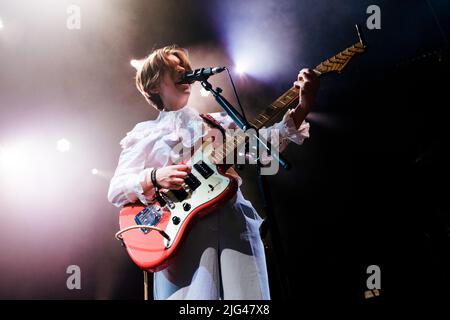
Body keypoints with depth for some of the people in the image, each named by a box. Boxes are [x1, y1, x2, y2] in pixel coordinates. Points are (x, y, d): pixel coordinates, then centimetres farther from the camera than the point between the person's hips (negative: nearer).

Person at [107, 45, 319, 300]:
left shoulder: (218, 122, 24)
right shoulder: (143, 134, 18)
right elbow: (116, 190, 8)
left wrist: (303, 107, -1)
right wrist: (154, 177, -11)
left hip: (234, 219, 2)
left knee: (246, 294, -11)